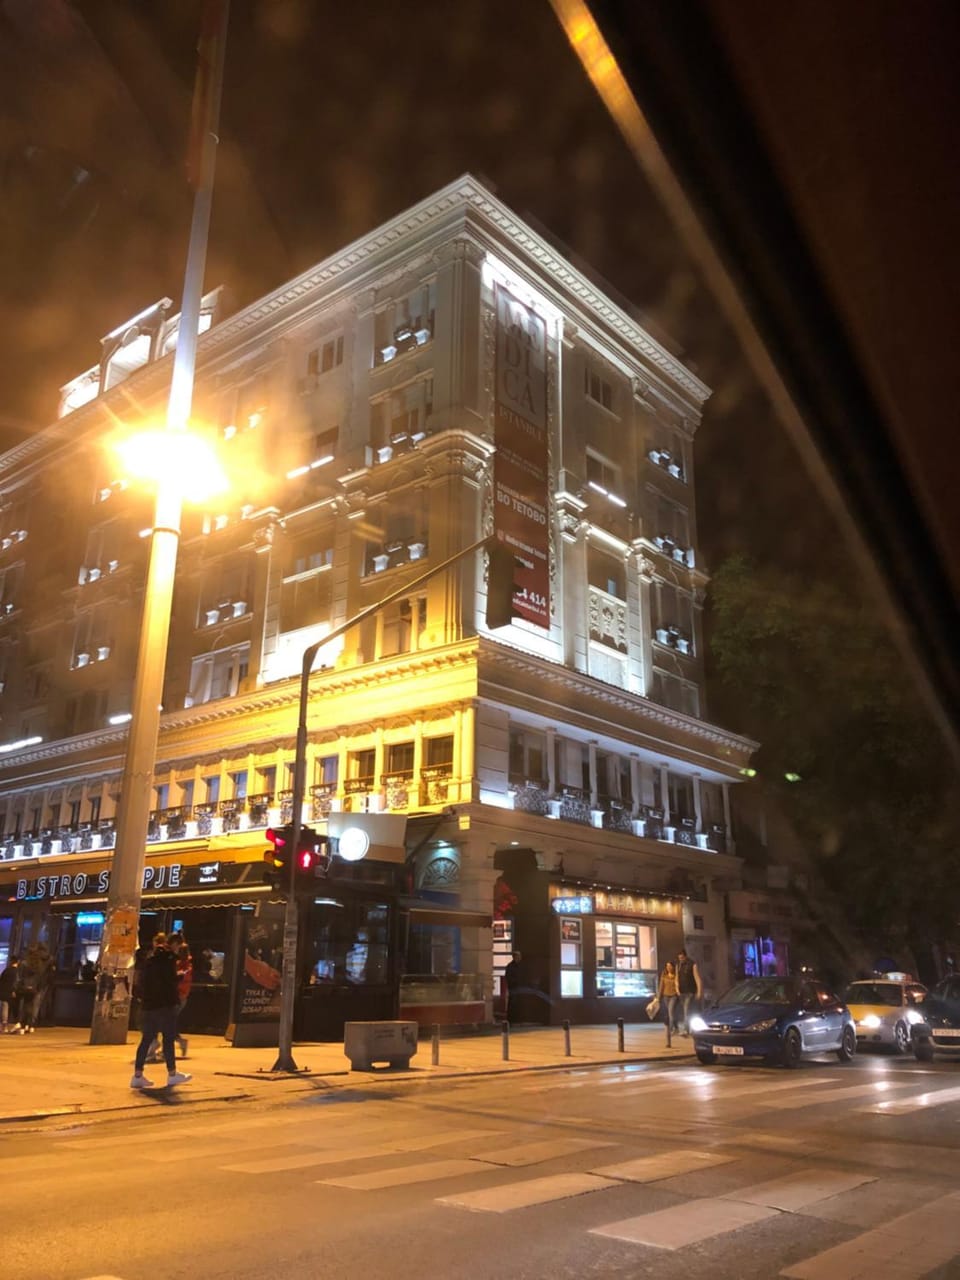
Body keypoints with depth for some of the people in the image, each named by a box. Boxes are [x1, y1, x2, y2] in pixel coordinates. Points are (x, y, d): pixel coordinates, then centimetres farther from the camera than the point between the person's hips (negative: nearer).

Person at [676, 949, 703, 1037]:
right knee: (684, 1011, 11)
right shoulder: (678, 964, 9)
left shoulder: (693, 964, -10)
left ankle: (685, 1030, -24)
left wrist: (699, 992, -15)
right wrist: (677, 987, 0)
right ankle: (687, 1029, 23)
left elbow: (697, 978, -11)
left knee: (687, 1010, -17)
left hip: (690, 992, -6)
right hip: (682, 992, 6)